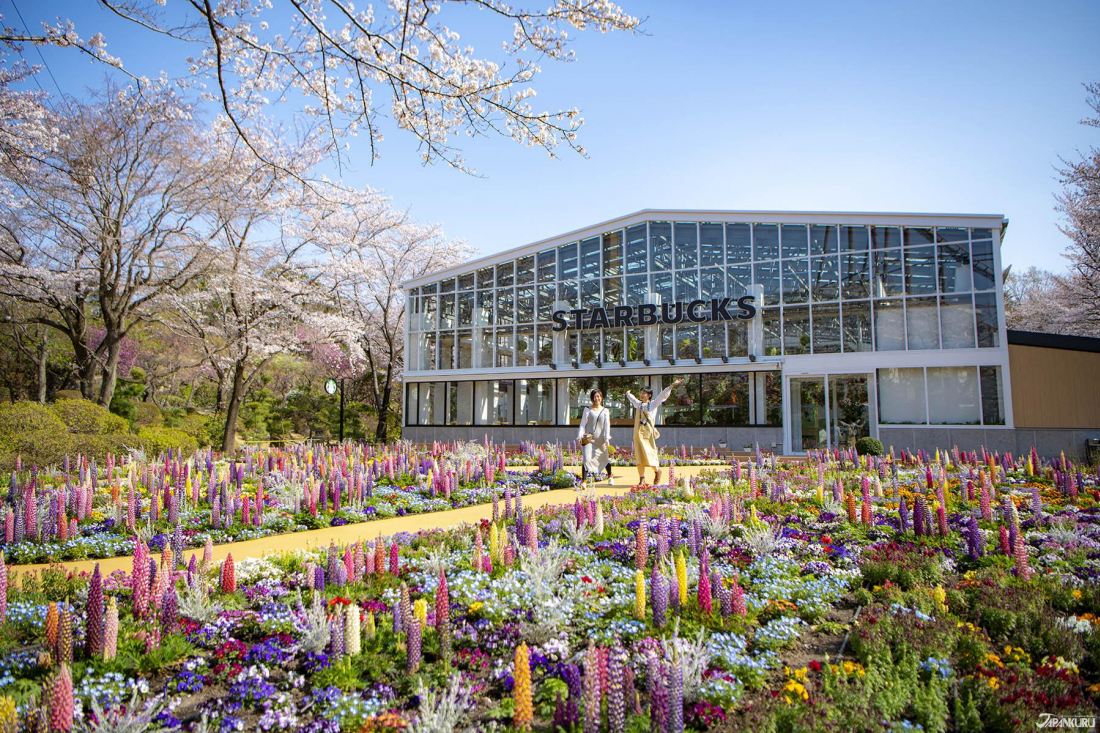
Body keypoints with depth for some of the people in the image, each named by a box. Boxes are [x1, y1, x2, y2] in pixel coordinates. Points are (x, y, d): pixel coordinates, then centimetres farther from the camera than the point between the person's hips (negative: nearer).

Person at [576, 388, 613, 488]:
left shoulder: (605, 411, 9)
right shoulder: (588, 410, 5)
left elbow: (607, 425, 2)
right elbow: (583, 424, 3)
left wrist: (607, 438, -10)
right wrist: (580, 436, -9)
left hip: (601, 439, 2)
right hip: (589, 438, -2)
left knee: (605, 458, 16)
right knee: (587, 458, -15)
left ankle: (609, 476, 41)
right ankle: (584, 481, -11)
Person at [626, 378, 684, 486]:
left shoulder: (653, 404, 2)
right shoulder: (638, 404, 15)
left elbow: (663, 395, -6)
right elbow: (631, 398, 37)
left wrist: (672, 385, -14)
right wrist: (628, 394, 55)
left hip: (648, 433, -4)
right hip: (638, 433, 4)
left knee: (650, 453, -7)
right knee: (639, 455, 0)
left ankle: (657, 470, 21)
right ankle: (642, 478, 4)